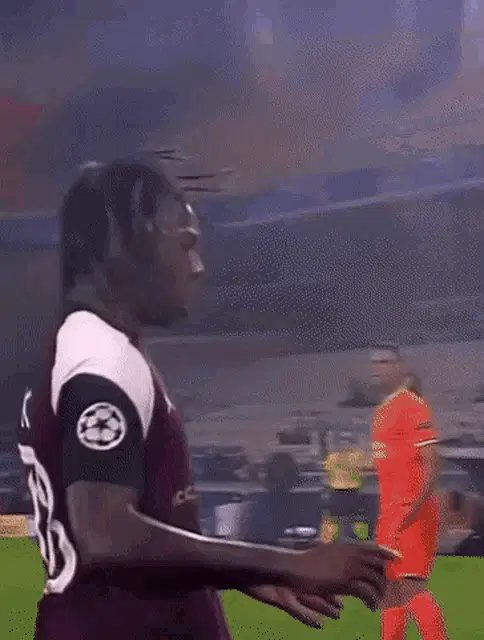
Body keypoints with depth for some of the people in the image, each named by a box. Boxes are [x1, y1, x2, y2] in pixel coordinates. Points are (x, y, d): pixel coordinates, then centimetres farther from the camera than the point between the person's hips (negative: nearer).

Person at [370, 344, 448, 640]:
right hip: (391, 513, 9)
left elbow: (432, 462, -18)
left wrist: (416, 505, -28)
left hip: (413, 514, -9)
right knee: (390, 587, 11)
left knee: (411, 584, -15)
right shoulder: (384, 410, 17)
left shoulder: (413, 406, -11)